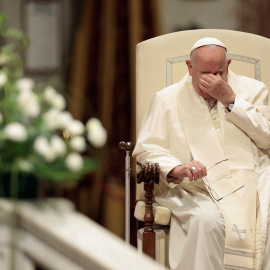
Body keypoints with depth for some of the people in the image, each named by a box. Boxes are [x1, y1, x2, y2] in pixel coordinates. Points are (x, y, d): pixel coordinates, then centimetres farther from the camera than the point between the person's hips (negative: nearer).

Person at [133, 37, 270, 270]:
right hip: (197, 188, -1)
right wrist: (176, 169, -15)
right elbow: (146, 148, 6)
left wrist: (230, 100, -3)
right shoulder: (167, 99, 13)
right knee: (208, 220, -36)